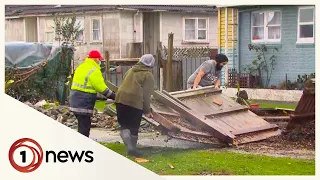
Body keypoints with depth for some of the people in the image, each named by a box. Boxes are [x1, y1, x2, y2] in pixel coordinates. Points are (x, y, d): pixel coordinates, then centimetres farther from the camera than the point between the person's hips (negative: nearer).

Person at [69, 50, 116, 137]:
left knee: (83, 125, 17)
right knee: (84, 127, -5)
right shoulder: (93, 71, -14)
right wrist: (114, 96, -3)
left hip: (75, 100, 9)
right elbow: (102, 88, -13)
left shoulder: (81, 67, 14)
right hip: (83, 103, -9)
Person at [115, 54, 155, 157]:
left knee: (124, 125, 8)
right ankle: (132, 148, 12)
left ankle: (129, 146, -12)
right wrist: (147, 111, 5)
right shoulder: (148, 75, 3)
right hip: (135, 101, -4)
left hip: (121, 98, 4)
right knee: (134, 127, 9)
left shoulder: (130, 71, 21)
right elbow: (146, 94, -2)